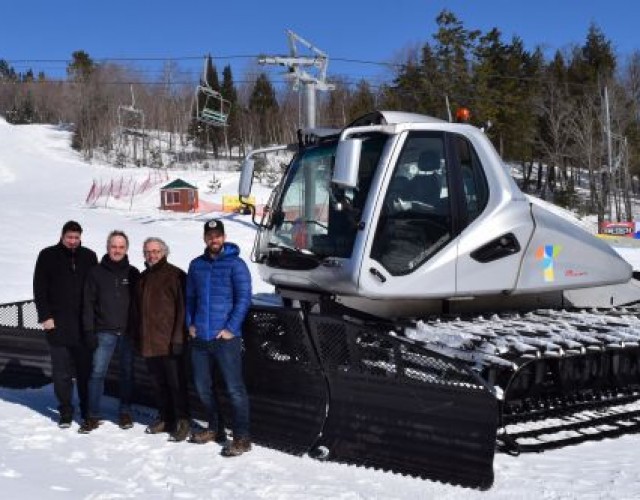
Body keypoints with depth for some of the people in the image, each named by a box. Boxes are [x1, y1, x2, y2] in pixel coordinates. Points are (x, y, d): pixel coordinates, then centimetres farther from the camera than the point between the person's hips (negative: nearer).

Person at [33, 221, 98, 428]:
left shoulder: (89, 256, 7)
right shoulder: (48, 256, 2)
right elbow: (39, 288, 2)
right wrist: (45, 316, -6)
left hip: (84, 324, 1)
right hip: (58, 324, -1)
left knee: (86, 369, 5)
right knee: (61, 372, 4)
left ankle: (88, 410, 16)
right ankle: (65, 411, 14)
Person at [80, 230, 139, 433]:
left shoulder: (133, 273, 5)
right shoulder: (96, 272, 2)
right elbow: (88, 303, 2)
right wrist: (89, 330, -5)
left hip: (127, 332, 1)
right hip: (104, 332, -1)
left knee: (127, 373, 9)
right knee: (97, 372, -4)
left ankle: (125, 412, 20)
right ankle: (93, 415, 3)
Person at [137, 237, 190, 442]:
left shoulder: (175, 275, -6)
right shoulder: (143, 278, 16)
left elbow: (182, 307, -11)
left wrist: (178, 337, -16)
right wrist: (139, 338, 16)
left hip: (169, 342, -7)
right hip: (149, 343, 7)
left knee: (176, 383, -2)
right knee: (159, 384, 14)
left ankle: (182, 421, 6)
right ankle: (165, 418, 24)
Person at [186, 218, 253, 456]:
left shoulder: (235, 264, -5)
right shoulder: (196, 265, 11)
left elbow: (244, 298, -9)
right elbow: (189, 297, 18)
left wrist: (231, 328, -14)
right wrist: (190, 323, 6)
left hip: (226, 338, -6)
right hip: (199, 338, 6)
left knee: (234, 389, -4)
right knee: (202, 387, 14)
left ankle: (242, 438, 2)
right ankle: (214, 428, 32)